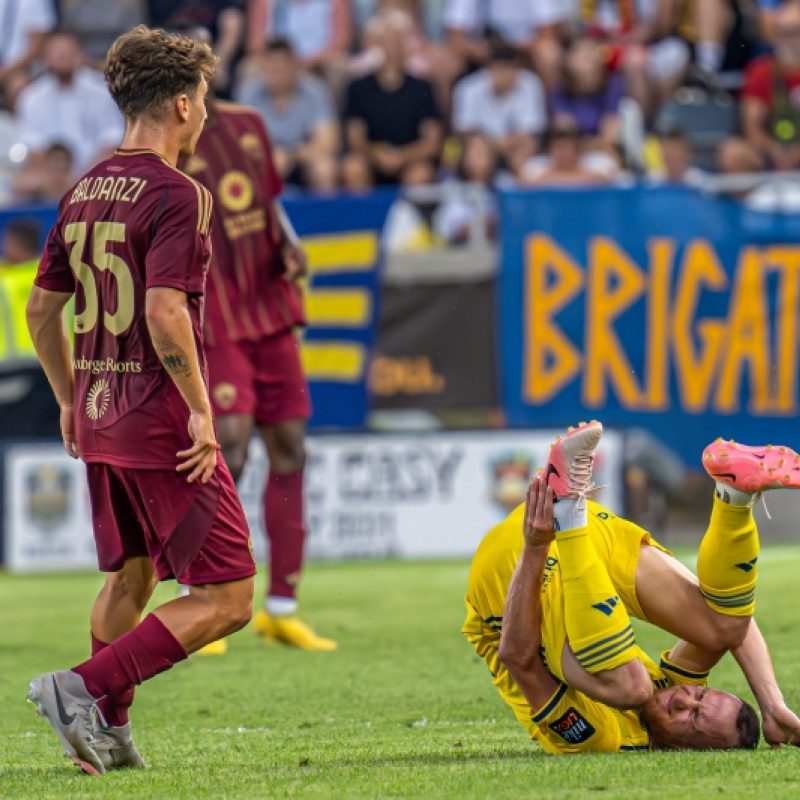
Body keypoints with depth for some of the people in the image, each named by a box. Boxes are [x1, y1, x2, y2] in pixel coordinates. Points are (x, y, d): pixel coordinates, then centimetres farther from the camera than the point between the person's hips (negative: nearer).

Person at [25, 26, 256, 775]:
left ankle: (108, 732, 23)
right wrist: (200, 407, -18)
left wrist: (70, 401, 24)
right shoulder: (176, 195, -14)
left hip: (100, 424, 8)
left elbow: (42, 307, 15)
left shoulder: (85, 191, 10)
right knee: (226, 597, -3)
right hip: (164, 427, -8)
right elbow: (164, 311, -25)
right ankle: (85, 688, -14)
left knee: (130, 576, 24)